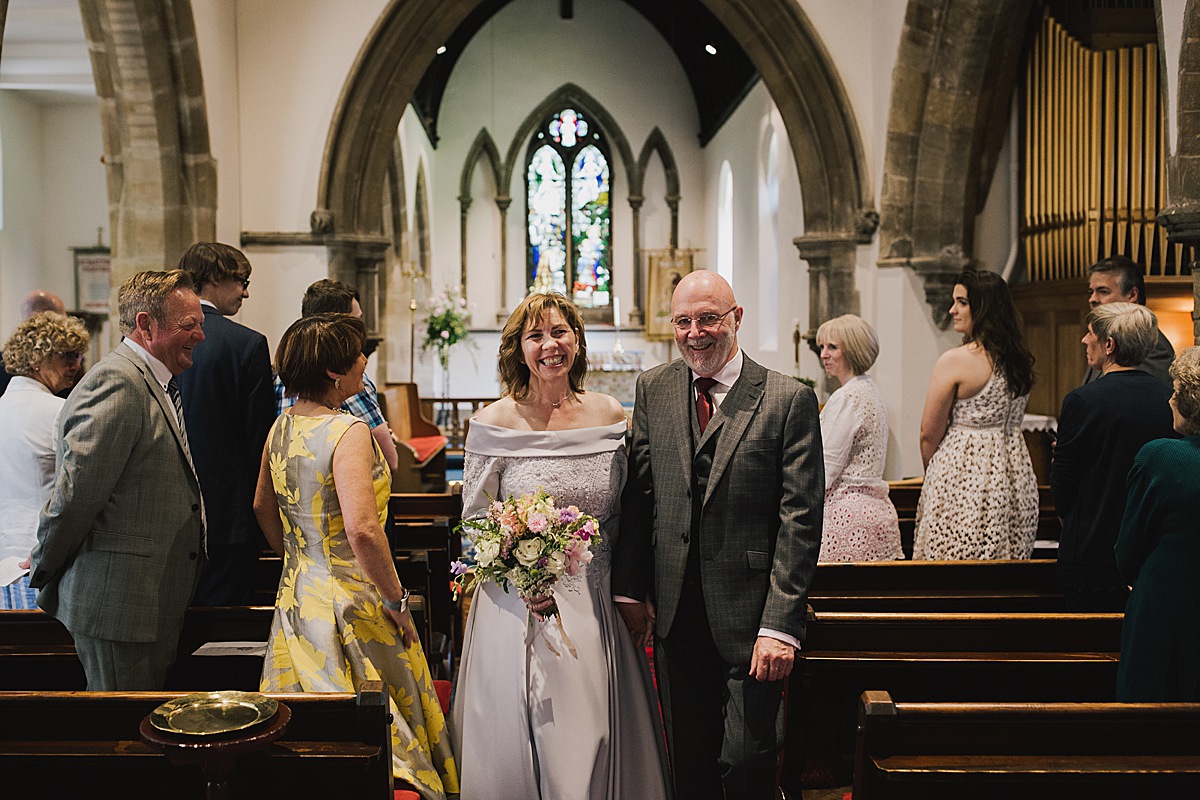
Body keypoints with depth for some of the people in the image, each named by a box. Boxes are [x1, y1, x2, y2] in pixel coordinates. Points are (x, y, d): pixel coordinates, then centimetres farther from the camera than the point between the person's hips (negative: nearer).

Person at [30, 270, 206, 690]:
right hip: (119, 605, -9)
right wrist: (45, 569, -8)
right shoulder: (117, 382, -18)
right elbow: (78, 488, -20)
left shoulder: (155, 384, 16)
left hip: (152, 605, 9)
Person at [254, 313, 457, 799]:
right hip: (350, 599, -8)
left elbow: (263, 507, 17)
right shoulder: (348, 431, -22)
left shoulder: (281, 427, 4)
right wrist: (396, 599, -20)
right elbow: (362, 529, -31)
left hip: (295, 595, 8)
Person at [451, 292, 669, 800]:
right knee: (527, 745, 4)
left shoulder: (610, 415, 3)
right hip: (520, 609, -2)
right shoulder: (496, 423, -6)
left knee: (596, 742, 8)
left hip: (595, 606, 3)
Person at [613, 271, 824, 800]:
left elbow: (800, 520, -11)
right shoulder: (653, 389, 5)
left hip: (751, 617, -4)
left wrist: (781, 624, -16)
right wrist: (630, 588, 4)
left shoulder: (789, 400, -8)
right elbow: (637, 494, 9)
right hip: (675, 613, 4)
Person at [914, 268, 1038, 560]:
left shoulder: (954, 361, -15)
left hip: (963, 473, -7)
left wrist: (931, 474, 8)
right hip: (1014, 478, 7)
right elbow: (1010, 423, 13)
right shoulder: (1020, 360, 6)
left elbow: (929, 435, -9)